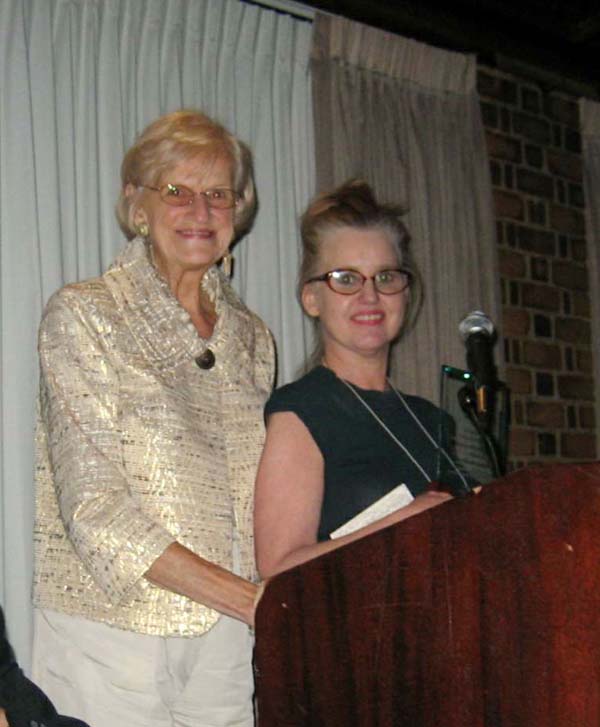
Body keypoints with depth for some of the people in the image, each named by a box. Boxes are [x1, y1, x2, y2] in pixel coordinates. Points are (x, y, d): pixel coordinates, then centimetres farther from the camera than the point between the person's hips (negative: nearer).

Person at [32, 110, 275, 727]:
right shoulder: (82, 314, -4)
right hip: (110, 630, -4)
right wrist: (251, 598, -18)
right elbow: (93, 506, -13)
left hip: (225, 640, 5)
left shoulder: (250, 336, 13)